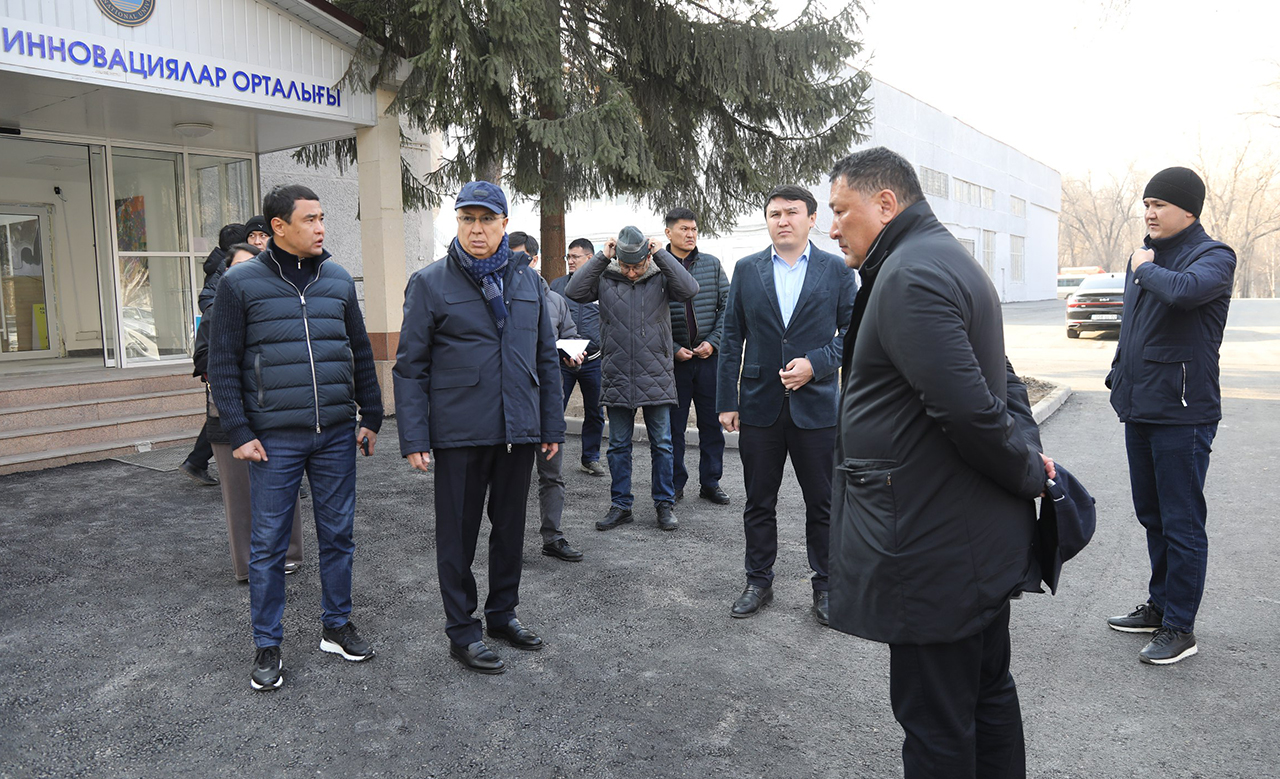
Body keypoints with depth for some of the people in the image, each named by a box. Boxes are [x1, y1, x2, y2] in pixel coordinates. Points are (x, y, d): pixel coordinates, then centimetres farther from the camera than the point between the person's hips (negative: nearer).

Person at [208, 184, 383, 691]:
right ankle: (267, 646, 19)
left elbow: (360, 353, 13)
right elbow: (223, 364, -2)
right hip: (274, 439, -3)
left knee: (338, 535, 11)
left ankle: (337, 626, 28)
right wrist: (239, 433, -7)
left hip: (336, 435, 3)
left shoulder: (338, 280, 8)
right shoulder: (241, 284, -2)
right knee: (268, 544, 5)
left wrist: (371, 416, 10)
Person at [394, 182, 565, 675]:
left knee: (510, 527, 16)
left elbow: (546, 359, 12)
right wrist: (414, 438, -10)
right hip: (459, 432, -4)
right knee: (458, 533, 8)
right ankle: (461, 631, 22)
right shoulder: (430, 283, -3)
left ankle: (502, 612, 34)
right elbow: (411, 367, -4)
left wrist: (552, 426, 8)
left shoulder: (528, 282, 9)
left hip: (519, 431, 4)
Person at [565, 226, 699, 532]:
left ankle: (665, 504, 20)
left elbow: (689, 289, -17)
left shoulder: (660, 278, 1)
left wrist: (661, 254, -15)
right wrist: (602, 257, -12)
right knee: (619, 446, 10)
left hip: (656, 378, -1)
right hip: (617, 379, 1)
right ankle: (620, 505, 22)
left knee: (662, 444, 7)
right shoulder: (605, 279, 2)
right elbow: (574, 292, -12)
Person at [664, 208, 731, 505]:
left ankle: (710, 483, 19)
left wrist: (713, 341, -6)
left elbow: (727, 306, 5)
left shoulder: (712, 264, 7)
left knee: (712, 422, 7)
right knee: (674, 424, 6)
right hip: (673, 358, -2)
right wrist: (673, 348, -9)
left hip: (709, 355, 2)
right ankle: (675, 483, 19)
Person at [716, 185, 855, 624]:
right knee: (759, 503, 11)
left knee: (822, 505, 8)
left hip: (815, 405, -1)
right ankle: (759, 583, 26)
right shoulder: (746, 270, 6)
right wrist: (726, 401, 2)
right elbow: (732, 339, 6)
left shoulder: (836, 270, 3)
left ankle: (824, 587, 24)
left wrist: (815, 363, -14)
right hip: (759, 406, 1)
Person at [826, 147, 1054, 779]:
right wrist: (1029, 454, 7)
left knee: (935, 724, 3)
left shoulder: (910, 276, -19)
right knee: (988, 693, 23)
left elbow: (968, 408, -26)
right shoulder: (951, 260, 16)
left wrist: (1026, 471, -11)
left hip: (936, 550, -11)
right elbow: (1002, 380, 20)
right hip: (984, 538, 11)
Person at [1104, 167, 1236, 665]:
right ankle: (1159, 606, 30)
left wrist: (1147, 269, -15)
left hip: (1183, 414, -8)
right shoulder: (1146, 256, 14)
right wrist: (1119, 376, 19)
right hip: (1140, 408, 8)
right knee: (1151, 515, 17)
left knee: (1181, 523, 0)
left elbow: (1185, 290, -33)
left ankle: (1180, 628, 11)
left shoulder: (1214, 256, -9)